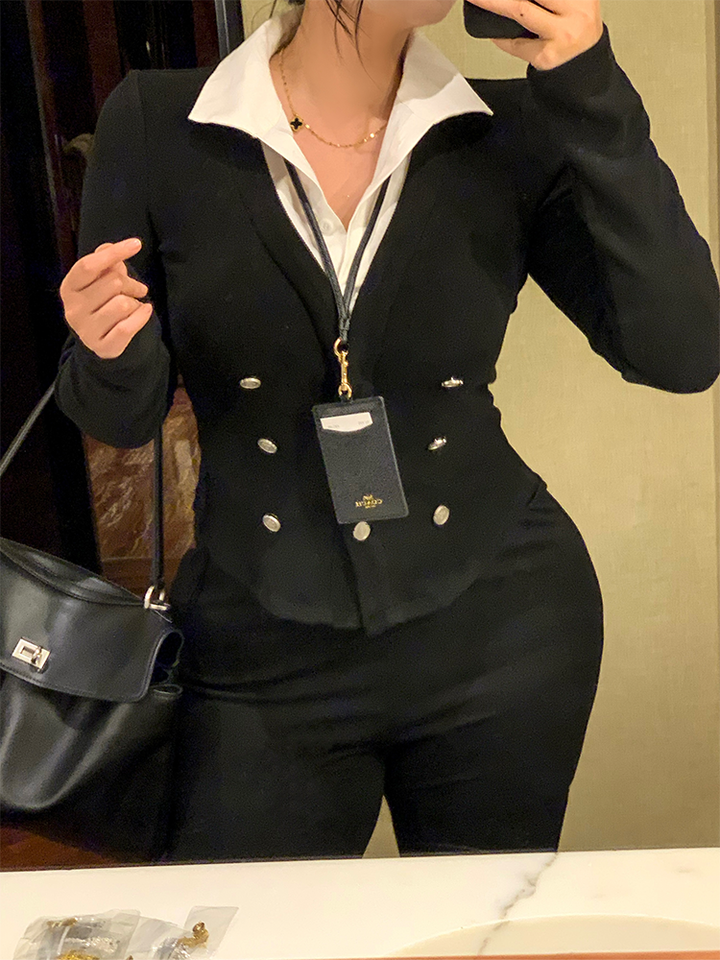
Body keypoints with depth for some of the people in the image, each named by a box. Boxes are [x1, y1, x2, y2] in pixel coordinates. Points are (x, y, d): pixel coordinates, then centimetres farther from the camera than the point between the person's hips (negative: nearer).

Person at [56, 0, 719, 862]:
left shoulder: (513, 135, -4)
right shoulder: (156, 125, -7)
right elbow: (124, 416, 0)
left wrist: (590, 90, -17)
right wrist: (111, 352, -23)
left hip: (500, 630, 2)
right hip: (264, 654, -1)